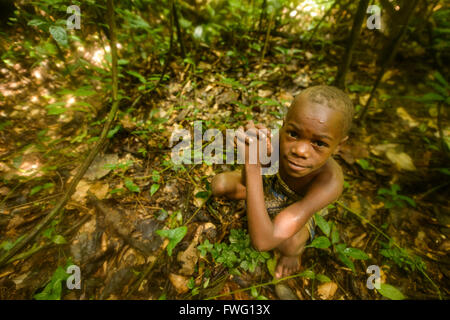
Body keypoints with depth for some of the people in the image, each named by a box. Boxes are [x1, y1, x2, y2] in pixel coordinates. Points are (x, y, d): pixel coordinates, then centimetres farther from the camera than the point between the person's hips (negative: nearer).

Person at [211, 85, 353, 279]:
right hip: (269, 187, 2)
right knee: (219, 184, -14)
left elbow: (262, 242, -47)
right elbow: (246, 181, -20)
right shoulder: (277, 138, -36)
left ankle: (297, 249, 9)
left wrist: (253, 165, -53)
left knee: (287, 244, -32)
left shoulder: (329, 182, -42)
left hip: (297, 210, -2)